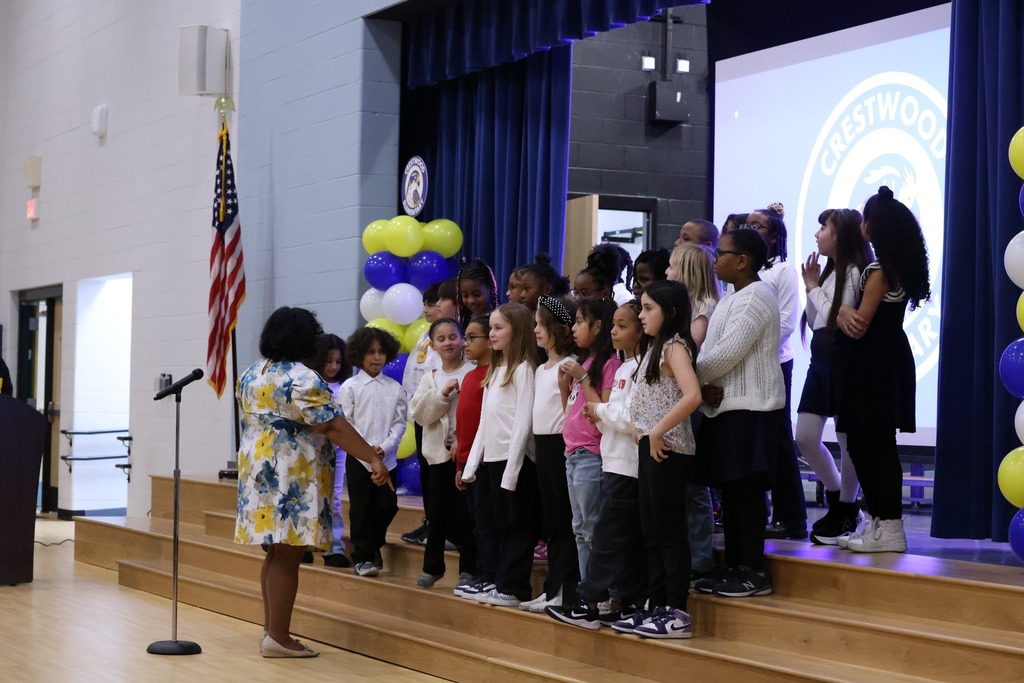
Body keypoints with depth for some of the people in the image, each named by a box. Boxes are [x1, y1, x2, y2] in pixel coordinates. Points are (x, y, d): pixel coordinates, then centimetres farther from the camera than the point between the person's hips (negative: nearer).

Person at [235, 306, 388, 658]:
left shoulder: (251, 374, 11)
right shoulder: (300, 379, -16)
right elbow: (334, 427, -21)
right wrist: (374, 458, -21)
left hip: (257, 468, 9)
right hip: (292, 477, -9)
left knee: (276, 553, 15)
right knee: (287, 556, -5)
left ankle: (270, 629, 18)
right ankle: (278, 637, -3)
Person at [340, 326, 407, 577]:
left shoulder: (395, 388, 6)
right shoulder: (350, 386, 0)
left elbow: (399, 423, 3)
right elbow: (345, 423, -4)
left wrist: (384, 447, -12)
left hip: (387, 459, 2)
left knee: (387, 505, 3)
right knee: (361, 508, 0)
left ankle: (373, 546, 24)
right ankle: (363, 557, 9)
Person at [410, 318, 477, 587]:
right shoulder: (430, 378, 11)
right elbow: (419, 414, 0)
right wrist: (443, 394, -12)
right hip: (439, 452, 4)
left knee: (464, 512, -1)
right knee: (437, 512, 9)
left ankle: (468, 567, 8)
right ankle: (432, 566, 21)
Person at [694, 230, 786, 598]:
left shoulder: (755, 297, -12)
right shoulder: (729, 301, 19)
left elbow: (728, 352, -20)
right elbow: (708, 350, 12)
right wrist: (705, 387, -6)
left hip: (750, 409, -10)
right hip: (726, 406, 10)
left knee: (747, 489, -7)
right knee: (730, 489, 11)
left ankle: (753, 571, -3)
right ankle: (734, 566, 16)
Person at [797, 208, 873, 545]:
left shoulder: (853, 272, -10)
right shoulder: (830, 271, 16)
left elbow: (837, 317, -17)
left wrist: (814, 288, -5)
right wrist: (811, 285, 6)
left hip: (843, 360, -9)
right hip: (821, 359, 9)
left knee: (847, 439, 0)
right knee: (805, 438, 6)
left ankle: (845, 510, 11)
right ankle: (839, 501, 21)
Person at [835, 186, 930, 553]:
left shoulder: (880, 270, -15)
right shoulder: (898, 267, 14)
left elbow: (860, 325, -14)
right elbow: (862, 319, 12)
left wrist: (844, 313, 5)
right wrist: (847, 314, -9)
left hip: (877, 365, -9)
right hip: (886, 361, 9)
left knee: (874, 444, -6)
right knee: (864, 442, 12)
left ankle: (889, 528, -4)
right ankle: (878, 521, 16)